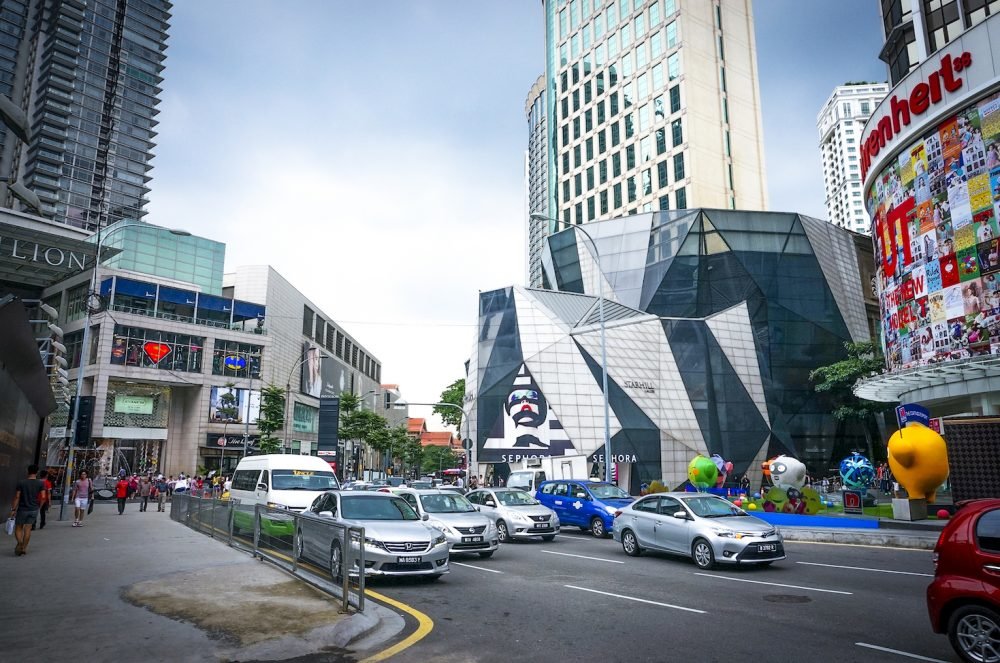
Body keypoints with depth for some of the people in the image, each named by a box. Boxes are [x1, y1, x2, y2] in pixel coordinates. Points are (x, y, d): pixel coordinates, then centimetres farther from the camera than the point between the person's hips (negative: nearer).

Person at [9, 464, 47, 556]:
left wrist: (13, 509, -3)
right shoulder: (40, 484, -3)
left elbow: (17, 497, -8)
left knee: (18, 528, 8)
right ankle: (24, 548, 9)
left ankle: (20, 542, -16)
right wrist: (39, 506, 9)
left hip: (22, 509, -2)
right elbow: (43, 497, -7)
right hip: (34, 510, 2)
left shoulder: (21, 483, -6)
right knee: (28, 529, 8)